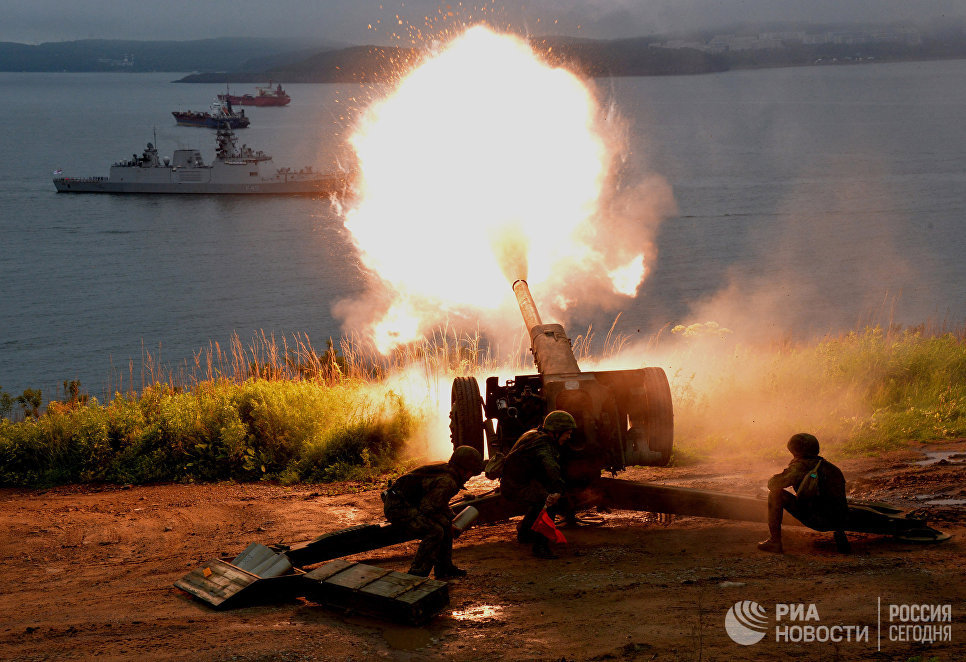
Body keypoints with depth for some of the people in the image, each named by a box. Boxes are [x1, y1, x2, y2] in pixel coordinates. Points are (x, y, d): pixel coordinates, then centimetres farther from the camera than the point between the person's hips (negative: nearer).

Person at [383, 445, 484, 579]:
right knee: (435, 531, -25)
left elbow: (439, 502, 23)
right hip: (398, 507, -11)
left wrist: (454, 519, 10)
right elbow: (427, 509, -22)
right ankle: (416, 575, -20)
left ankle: (444, 568, 20)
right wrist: (449, 525, -12)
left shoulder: (446, 470, 10)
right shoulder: (446, 482, -22)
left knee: (447, 523, 15)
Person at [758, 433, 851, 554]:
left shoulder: (800, 466, -2)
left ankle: (774, 541, -3)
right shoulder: (827, 465, 19)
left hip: (815, 520, -7)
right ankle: (839, 534, 19)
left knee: (775, 493, -3)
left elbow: (773, 484, -5)